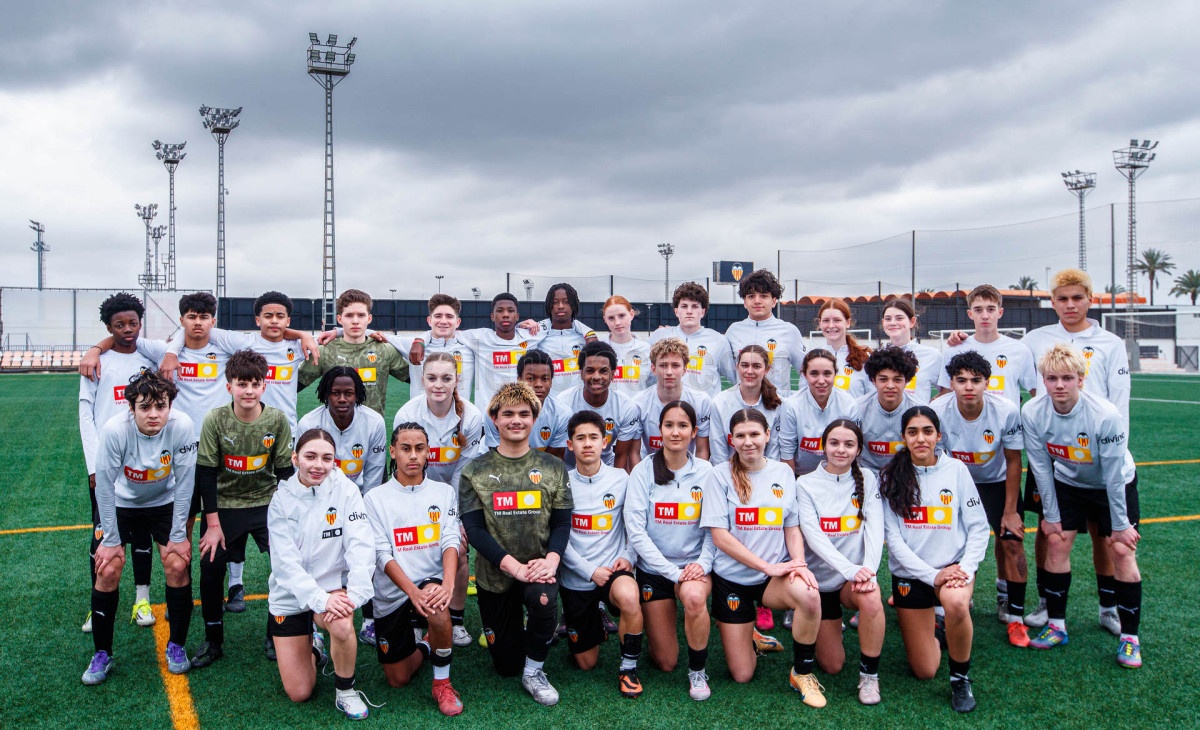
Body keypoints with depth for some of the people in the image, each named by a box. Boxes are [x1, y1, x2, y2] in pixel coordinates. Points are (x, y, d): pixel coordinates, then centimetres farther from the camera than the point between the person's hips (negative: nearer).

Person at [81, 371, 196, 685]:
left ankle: (176, 646, 10)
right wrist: (111, 540, -13)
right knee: (108, 570, -9)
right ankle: (102, 654, 10)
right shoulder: (114, 429, -31)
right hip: (121, 503, 0)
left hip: (164, 502, 1)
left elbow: (184, 482, -17)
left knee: (178, 566, -9)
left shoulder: (182, 426, -29)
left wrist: (178, 536, -12)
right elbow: (104, 486, -19)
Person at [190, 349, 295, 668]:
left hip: (266, 503, 0)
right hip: (224, 505, 0)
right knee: (210, 568, -6)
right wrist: (213, 524, -10)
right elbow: (206, 472, -8)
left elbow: (285, 471, -4)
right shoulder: (215, 420, -14)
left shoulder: (277, 420, -11)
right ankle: (213, 640, 17)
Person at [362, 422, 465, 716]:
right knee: (398, 680, 5)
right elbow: (382, 554, -9)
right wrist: (412, 591, -26)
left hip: (432, 582, -1)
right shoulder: (375, 498, 0)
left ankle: (442, 683, -13)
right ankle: (424, 647, 39)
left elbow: (451, 540, -7)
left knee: (437, 607, -37)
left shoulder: (445, 492, 5)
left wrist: (447, 584, -27)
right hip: (391, 594, 1)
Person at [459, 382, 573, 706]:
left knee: (542, 597, -35)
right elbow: (474, 529, -10)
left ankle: (534, 672, -9)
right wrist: (514, 566, -22)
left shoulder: (553, 467, 2)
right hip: (495, 575, 0)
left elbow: (562, 522, -1)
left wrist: (551, 559, -22)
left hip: (539, 568, 0)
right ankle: (514, 630, 42)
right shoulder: (475, 472, -2)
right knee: (506, 665, 6)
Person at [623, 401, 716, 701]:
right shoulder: (643, 471, -6)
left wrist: (703, 563, -18)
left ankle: (698, 670, -9)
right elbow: (635, 530, -12)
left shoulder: (705, 472, 0)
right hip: (654, 569, 0)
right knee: (665, 663, 1)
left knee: (694, 596, -36)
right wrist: (673, 572, -18)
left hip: (694, 566, 1)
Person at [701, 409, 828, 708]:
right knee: (742, 676, -1)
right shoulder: (721, 475, -6)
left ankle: (802, 673, -9)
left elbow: (792, 528, 8)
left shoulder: (783, 473, 5)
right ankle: (753, 640, 35)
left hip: (774, 577, 2)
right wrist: (767, 566, -18)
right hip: (732, 578, -2)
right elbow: (720, 537, -11)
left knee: (809, 594, -34)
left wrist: (799, 564, -12)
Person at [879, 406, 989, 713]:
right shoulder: (892, 476, -4)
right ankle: (934, 633, 38)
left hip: (953, 566, 0)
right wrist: (932, 575, -17)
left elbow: (978, 526, -2)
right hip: (910, 573, 1)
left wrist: (966, 569, -17)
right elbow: (893, 537, -8)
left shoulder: (956, 469, -3)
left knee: (956, 603, -37)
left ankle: (961, 677, -10)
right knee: (924, 672, 3)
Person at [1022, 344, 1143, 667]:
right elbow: (1041, 467, -12)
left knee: (1123, 552, -7)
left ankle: (1129, 637, 5)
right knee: (1057, 543, -2)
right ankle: (1057, 625, 12)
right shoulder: (1032, 413, -24)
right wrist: (1050, 515, -6)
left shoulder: (1106, 416, -33)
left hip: (1115, 485, -3)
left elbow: (1113, 474, -23)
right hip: (1067, 483, 3)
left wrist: (1120, 525, -15)